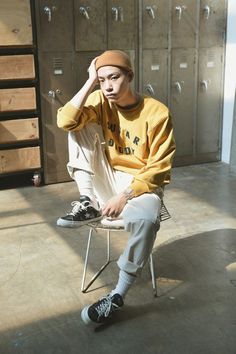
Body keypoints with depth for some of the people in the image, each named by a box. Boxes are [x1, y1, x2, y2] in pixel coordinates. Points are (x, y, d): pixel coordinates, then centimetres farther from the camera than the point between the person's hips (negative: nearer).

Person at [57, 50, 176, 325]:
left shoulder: (157, 113, -15)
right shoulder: (100, 101, -3)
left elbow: (158, 168, -15)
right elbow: (65, 121, -20)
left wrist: (125, 196, -22)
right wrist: (90, 82, -20)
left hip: (142, 185, -4)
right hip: (107, 181, 4)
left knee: (146, 219, -39)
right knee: (82, 127, -12)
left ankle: (117, 296, -21)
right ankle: (89, 204, -13)